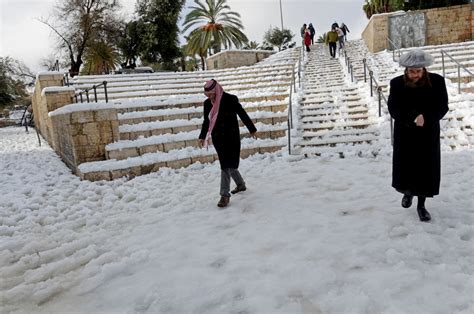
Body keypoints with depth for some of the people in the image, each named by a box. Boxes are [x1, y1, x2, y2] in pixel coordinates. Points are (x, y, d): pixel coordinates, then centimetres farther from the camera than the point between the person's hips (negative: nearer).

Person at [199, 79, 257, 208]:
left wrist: (252, 129, 4)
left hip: (231, 137, -6)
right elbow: (206, 121, 15)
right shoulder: (207, 103, 5)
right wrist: (202, 136, 7)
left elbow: (243, 115, -3)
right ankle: (241, 184, 36)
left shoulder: (230, 99, -11)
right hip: (217, 138, 6)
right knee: (228, 163, 14)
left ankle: (225, 195, -4)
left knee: (226, 165, -9)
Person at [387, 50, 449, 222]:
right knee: (404, 167, 5)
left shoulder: (437, 81, -7)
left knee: (426, 169, 4)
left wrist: (426, 119, -24)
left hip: (428, 134, 0)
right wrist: (412, 119, -24)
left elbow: (442, 107, -5)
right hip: (405, 134, 0)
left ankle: (421, 205, 21)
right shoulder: (397, 83, -7)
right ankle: (408, 191, 38)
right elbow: (393, 109, -9)